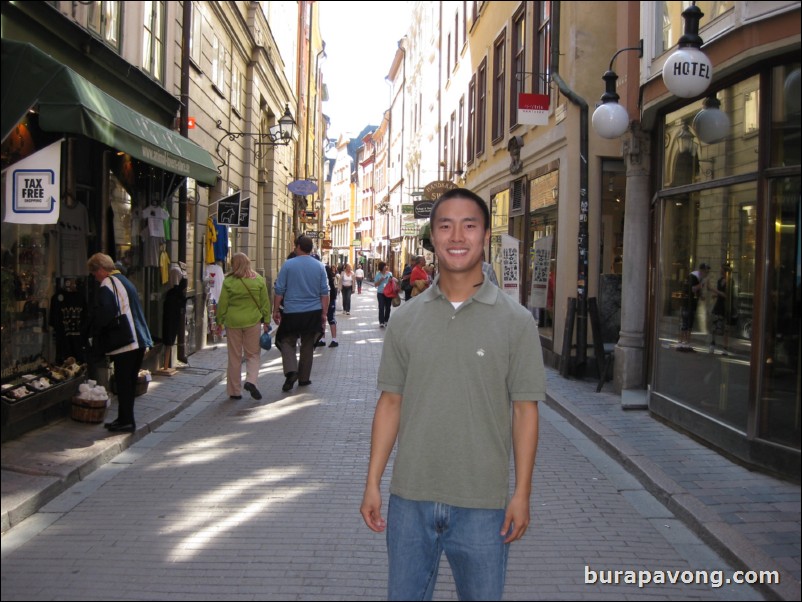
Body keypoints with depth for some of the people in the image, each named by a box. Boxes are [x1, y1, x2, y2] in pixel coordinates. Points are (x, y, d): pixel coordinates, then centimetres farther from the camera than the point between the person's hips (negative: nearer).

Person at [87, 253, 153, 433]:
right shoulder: (125, 281, 20)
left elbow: (104, 312, -21)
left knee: (123, 383, -2)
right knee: (130, 382, 13)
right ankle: (125, 418, 21)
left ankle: (126, 421, 2)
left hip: (124, 343, -9)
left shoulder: (108, 284, -9)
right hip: (139, 341, 9)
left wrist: (95, 335, -7)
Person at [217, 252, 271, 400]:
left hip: (233, 322, 0)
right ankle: (251, 380, -10)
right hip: (253, 321, 0)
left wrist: (220, 321, 9)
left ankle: (235, 391, 15)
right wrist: (266, 321, 11)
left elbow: (222, 304, -2)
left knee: (234, 357, 9)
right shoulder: (258, 280, -1)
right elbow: (265, 303, 3)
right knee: (253, 354, 13)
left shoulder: (228, 282, -5)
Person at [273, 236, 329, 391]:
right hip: (313, 313, 3)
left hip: (292, 313, -3)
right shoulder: (319, 266, 3)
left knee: (287, 342, 8)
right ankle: (304, 378, 18)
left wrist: (276, 311, 4)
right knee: (308, 346, 13)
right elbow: (324, 292, 3)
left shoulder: (288, 265, -5)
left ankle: (291, 371, -15)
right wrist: (324, 313, 8)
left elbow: (279, 291, -4)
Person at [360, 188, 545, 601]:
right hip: (409, 498, 2)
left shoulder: (516, 322, -5)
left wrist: (522, 494, -6)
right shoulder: (405, 319, 2)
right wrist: (373, 482, 3)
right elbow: (391, 402, 5)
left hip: (482, 504, -2)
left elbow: (524, 410, -4)